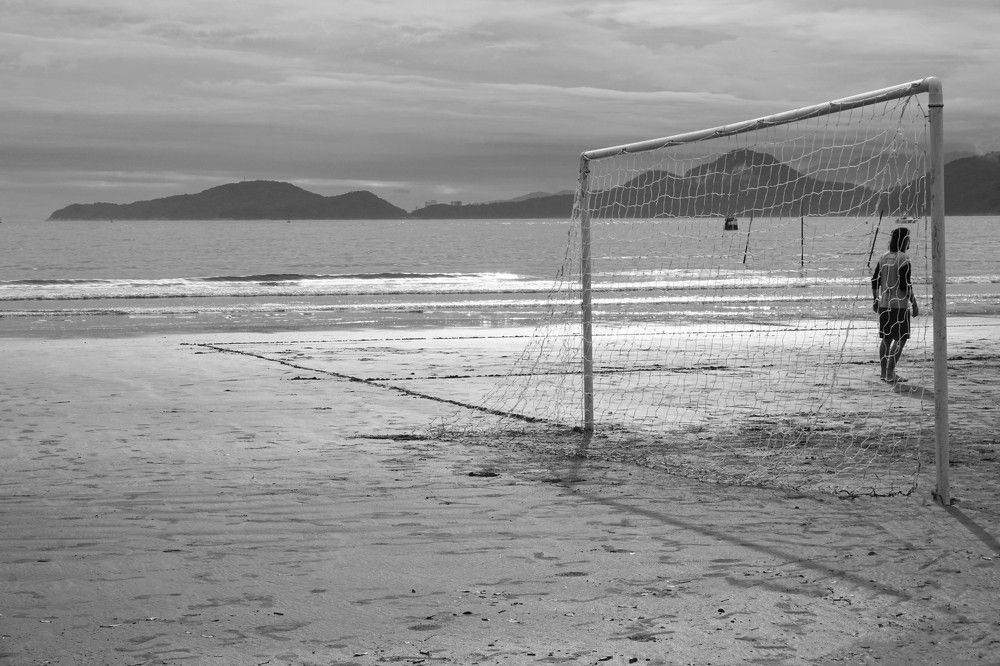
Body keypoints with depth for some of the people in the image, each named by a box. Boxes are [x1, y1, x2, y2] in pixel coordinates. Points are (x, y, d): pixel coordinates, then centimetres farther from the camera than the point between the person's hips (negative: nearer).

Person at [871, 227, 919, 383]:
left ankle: (884, 372, 18)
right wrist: (914, 304, -9)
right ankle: (890, 373, -7)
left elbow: (875, 281, 12)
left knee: (885, 339, 13)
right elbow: (906, 285, -17)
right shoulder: (903, 259, -13)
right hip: (899, 305, -7)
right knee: (900, 339, -2)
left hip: (884, 304, 7)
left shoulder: (883, 258, 8)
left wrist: (875, 300, 22)